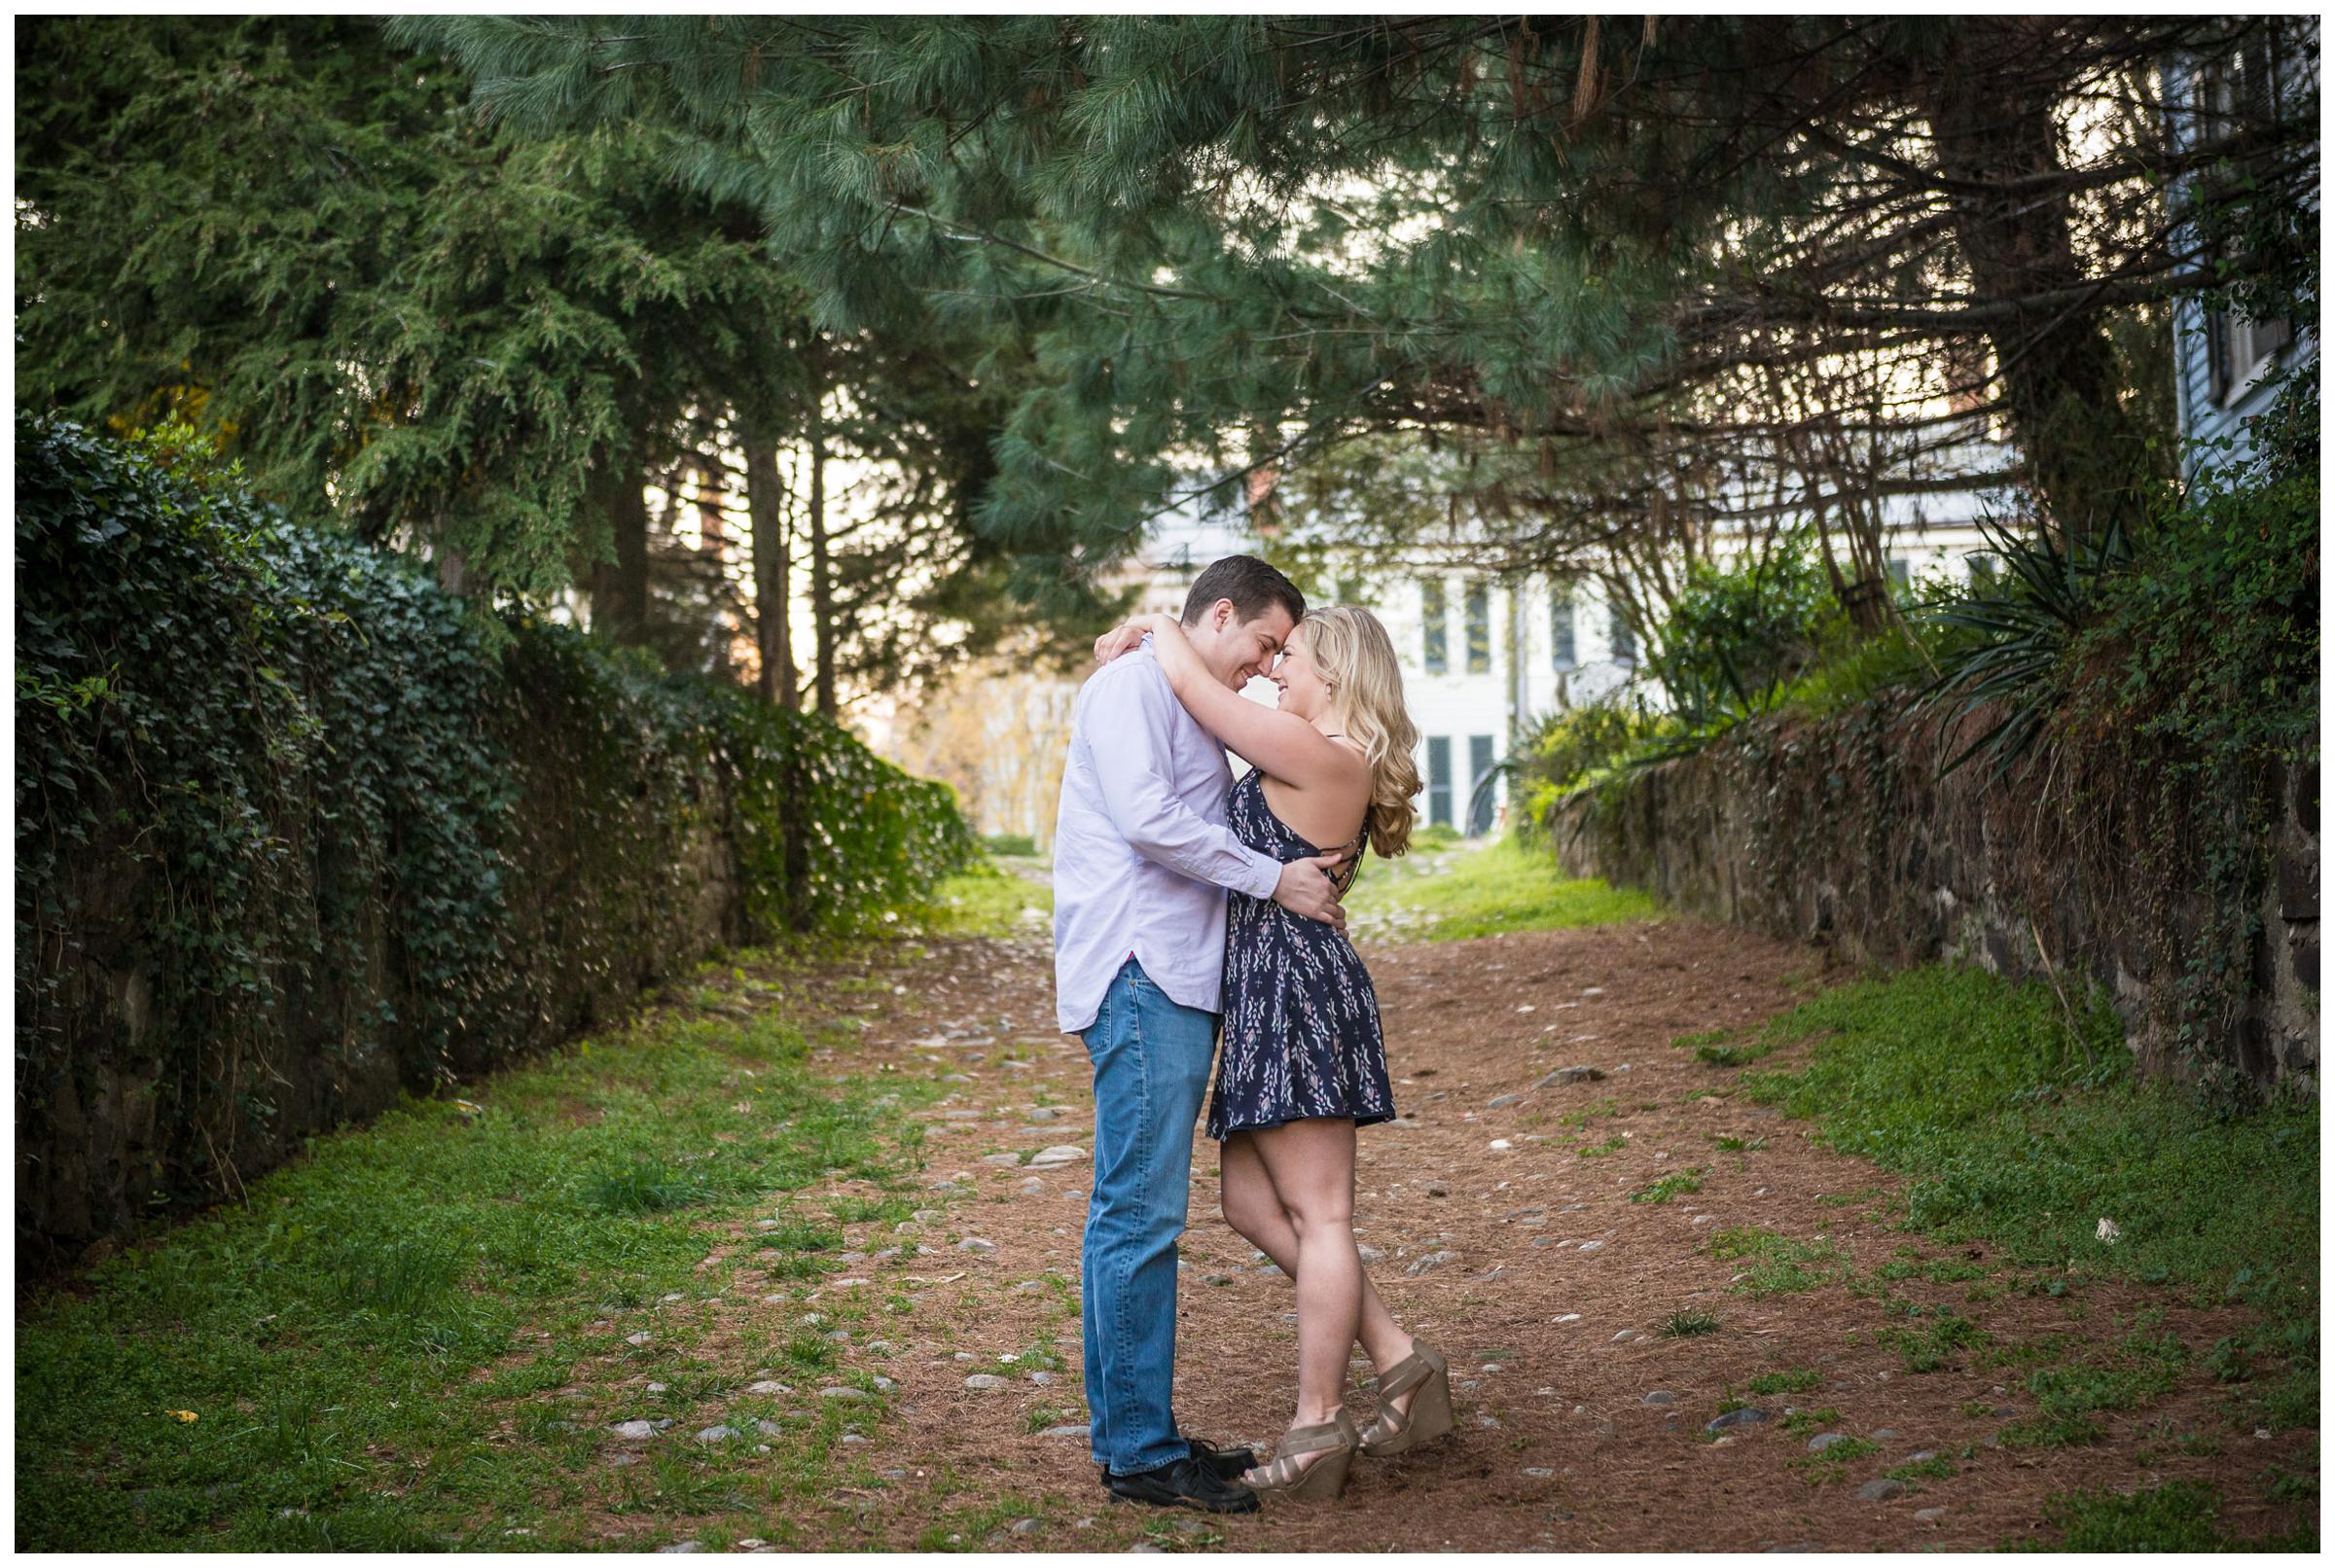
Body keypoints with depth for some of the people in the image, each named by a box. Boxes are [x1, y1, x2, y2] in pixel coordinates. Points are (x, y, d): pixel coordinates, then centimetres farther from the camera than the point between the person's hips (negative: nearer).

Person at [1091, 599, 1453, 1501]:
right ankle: (1398, 1358, 15)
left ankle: (1318, 1428, 3)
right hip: (1268, 994, 10)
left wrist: (1154, 629, 5)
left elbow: (1190, 682, -13)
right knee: (1251, 1203, 12)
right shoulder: (1321, 763, 17)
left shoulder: (1322, 755, -14)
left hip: (1299, 991, -10)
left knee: (1318, 1215, -4)